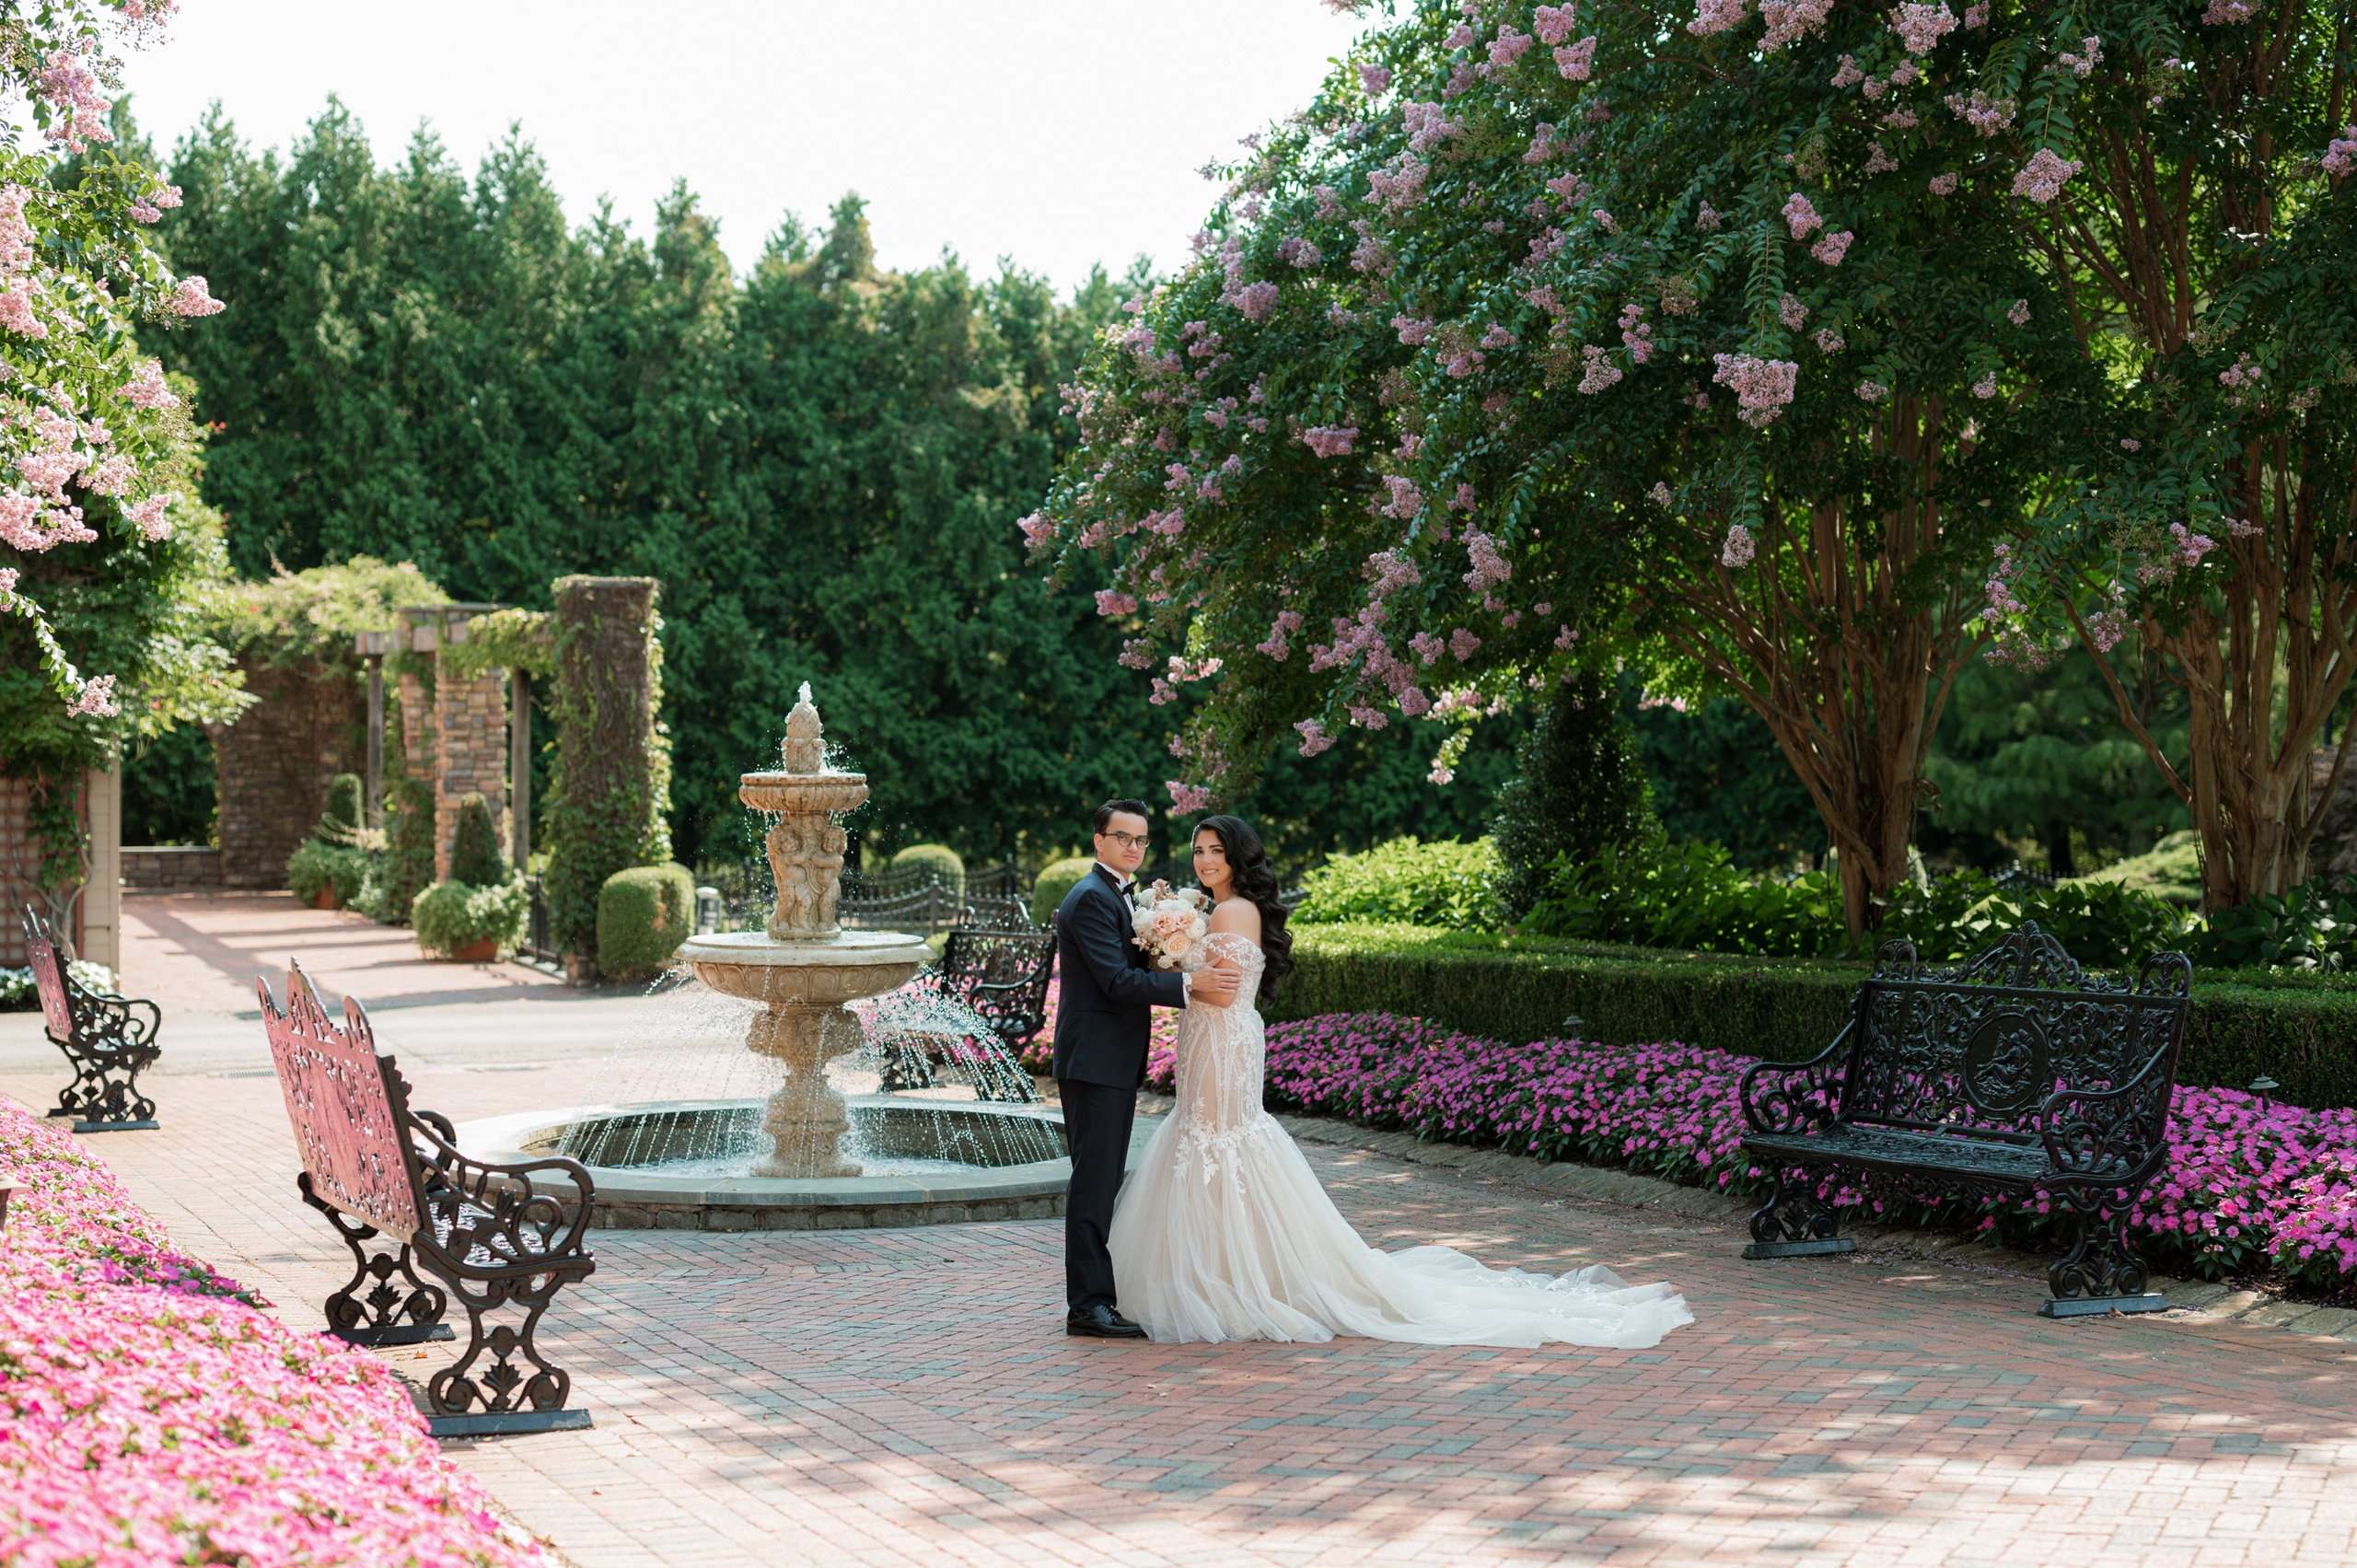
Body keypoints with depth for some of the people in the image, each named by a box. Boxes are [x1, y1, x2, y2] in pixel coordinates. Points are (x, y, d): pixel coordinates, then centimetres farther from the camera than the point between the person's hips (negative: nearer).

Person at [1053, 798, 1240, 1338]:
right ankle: (1087, 1305, -7)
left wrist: (1197, 983, -1)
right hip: (1094, 1060, -11)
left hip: (1115, 1062, 11)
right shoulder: (1092, 898, -14)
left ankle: (1094, 1293, 22)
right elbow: (1118, 980, -22)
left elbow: (1139, 970, 16)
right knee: (1094, 1181, -9)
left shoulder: (1118, 895, 18)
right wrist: (1190, 984, -27)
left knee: (1103, 1182, 15)